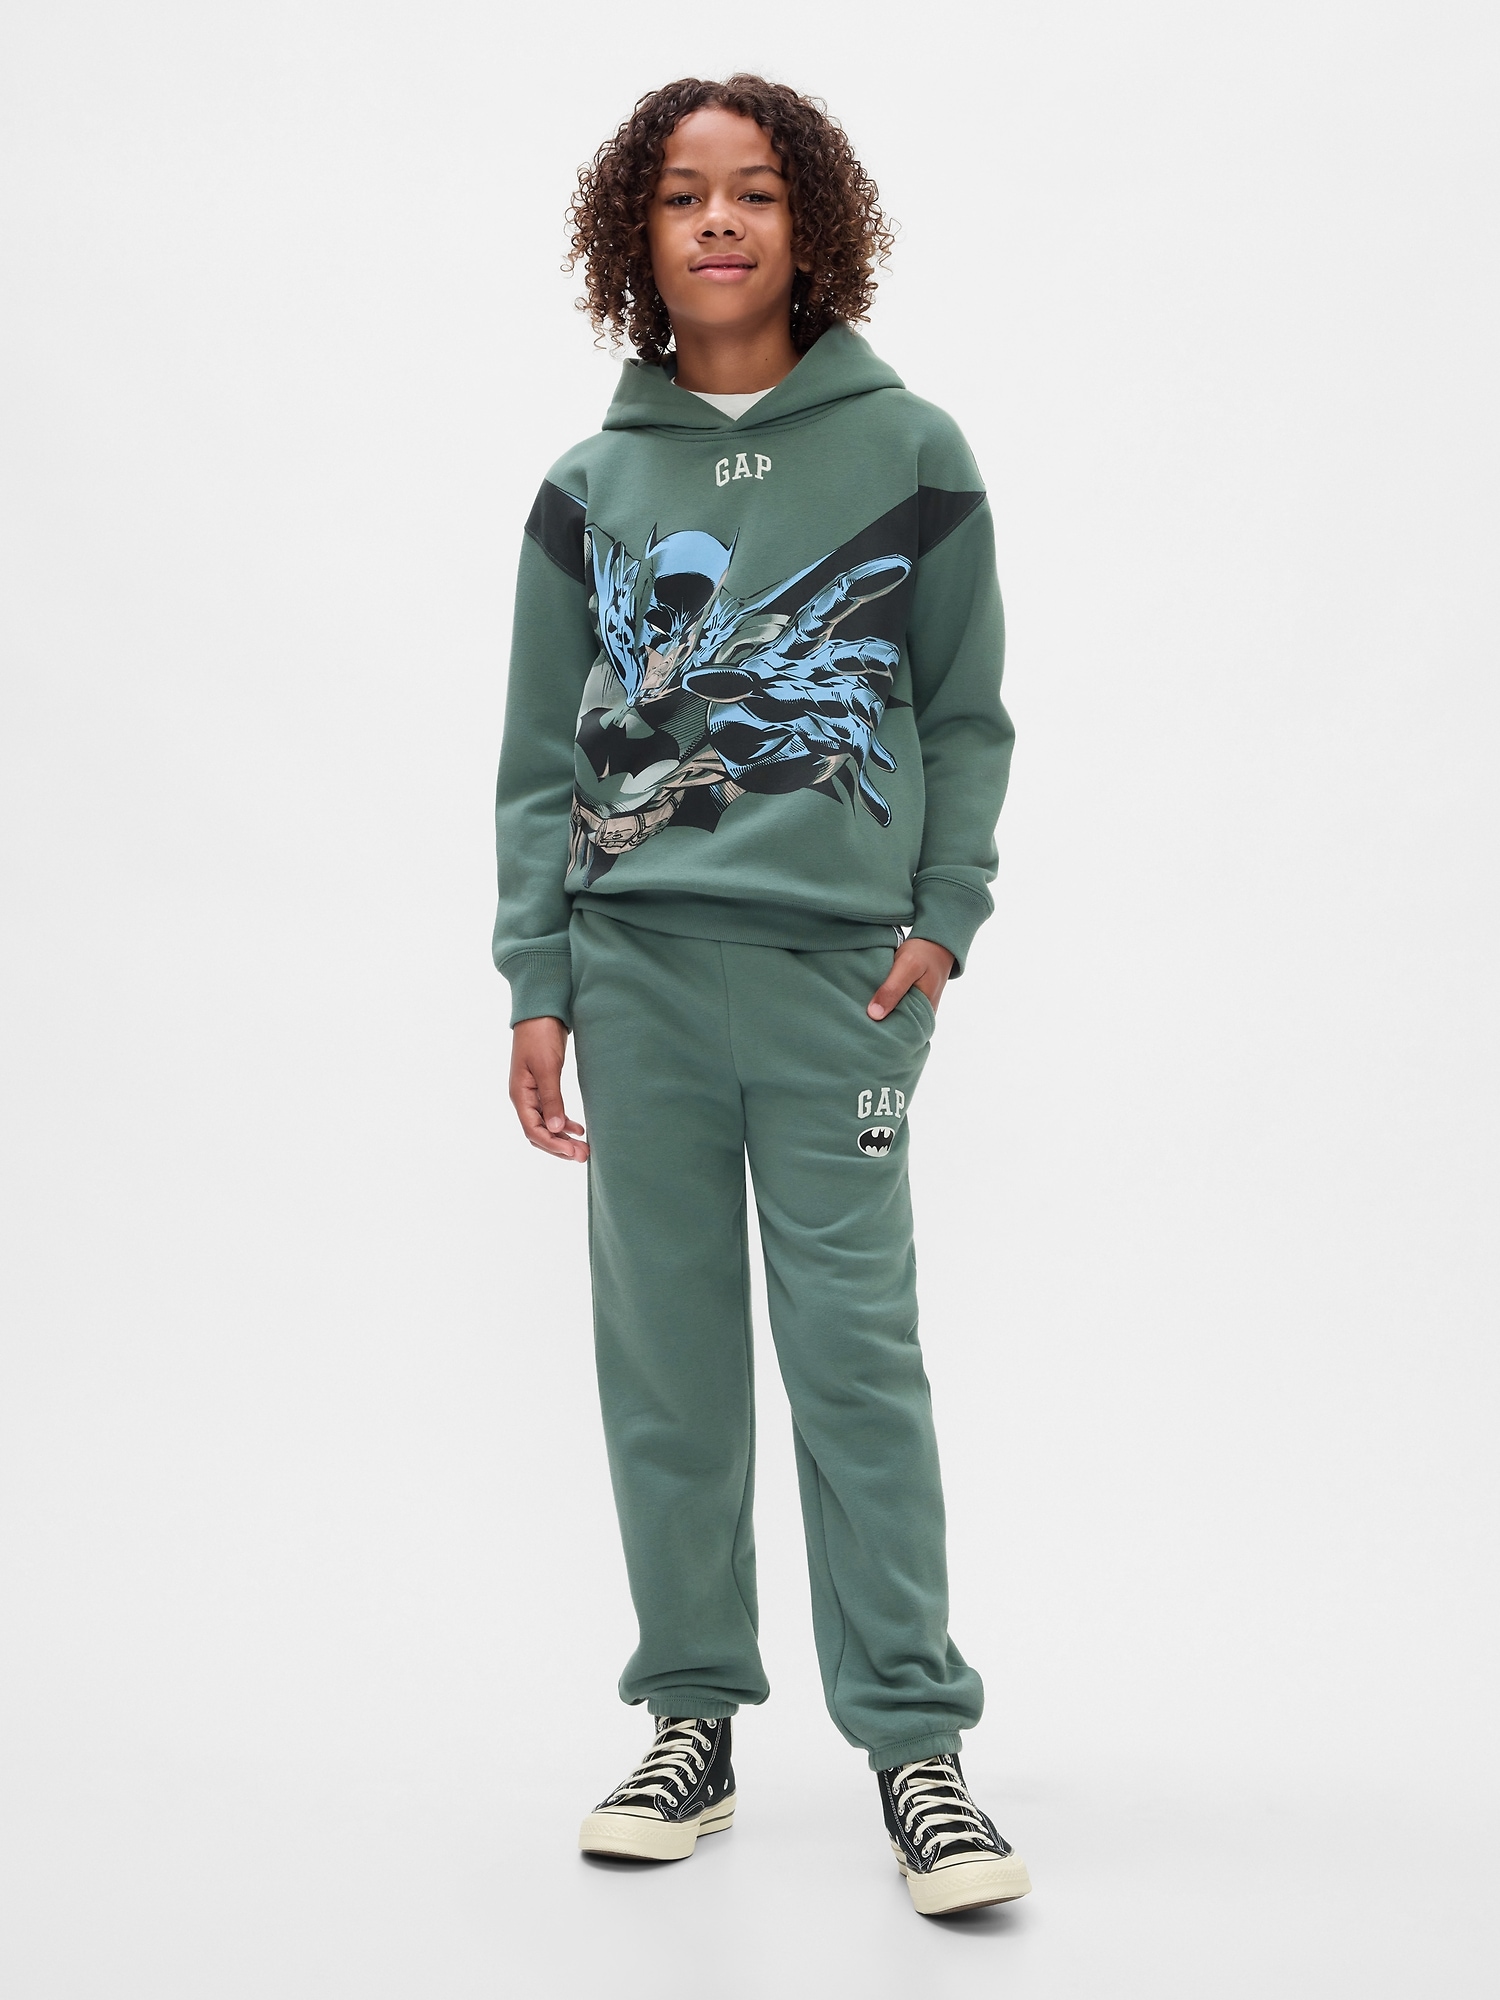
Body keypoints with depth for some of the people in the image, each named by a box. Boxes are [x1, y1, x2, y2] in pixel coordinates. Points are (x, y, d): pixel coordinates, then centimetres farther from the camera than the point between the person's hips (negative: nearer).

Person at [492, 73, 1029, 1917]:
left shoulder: (906, 452, 6)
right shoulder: (593, 486, 10)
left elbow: (967, 713, 9)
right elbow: (540, 757, 10)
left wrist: (945, 920, -3)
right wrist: (536, 985, 3)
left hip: (837, 965, -2)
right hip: (635, 960, 2)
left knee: (855, 1350, -4)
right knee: (666, 1358, 6)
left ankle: (912, 1737, 6)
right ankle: (692, 1717, 18)